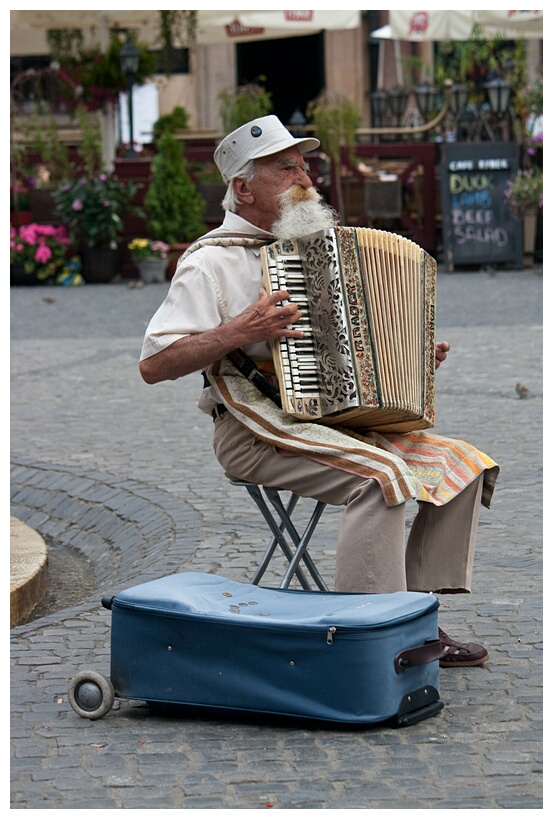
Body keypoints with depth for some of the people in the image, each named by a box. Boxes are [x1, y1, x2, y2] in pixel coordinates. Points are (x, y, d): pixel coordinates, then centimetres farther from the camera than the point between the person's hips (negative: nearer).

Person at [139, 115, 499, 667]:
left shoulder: (308, 247, 21)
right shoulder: (212, 262, -5)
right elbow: (153, 365, -13)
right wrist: (240, 332, -21)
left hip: (337, 419, 8)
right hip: (256, 431, -8)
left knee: (465, 465, -6)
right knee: (379, 476, -32)